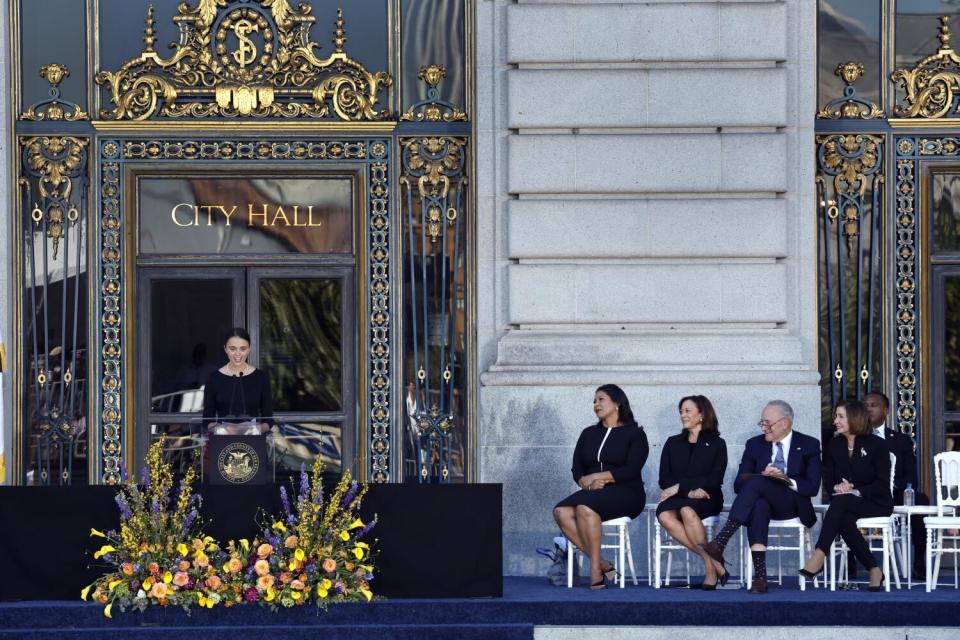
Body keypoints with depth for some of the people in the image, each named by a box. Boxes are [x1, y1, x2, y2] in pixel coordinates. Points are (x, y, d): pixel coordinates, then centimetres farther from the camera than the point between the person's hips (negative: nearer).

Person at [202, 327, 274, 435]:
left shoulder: (261, 377, 5)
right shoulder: (214, 378, 5)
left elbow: (268, 418, 6)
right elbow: (207, 419, 6)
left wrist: (259, 429, -14)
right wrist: (221, 429, -14)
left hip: (253, 435, 0)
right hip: (224, 436, 0)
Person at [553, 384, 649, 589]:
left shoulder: (634, 434, 4)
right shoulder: (588, 434, 21)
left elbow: (631, 471, -9)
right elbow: (577, 468, 12)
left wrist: (598, 476, -16)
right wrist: (585, 481, -11)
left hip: (625, 493, -5)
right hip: (592, 493, 5)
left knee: (585, 508, -36)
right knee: (561, 512, -27)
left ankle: (595, 570, -29)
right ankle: (603, 565, -24)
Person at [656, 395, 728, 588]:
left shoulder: (716, 444, 10)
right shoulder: (673, 443, 19)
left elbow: (715, 479, -3)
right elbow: (664, 479, 9)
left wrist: (680, 486, -11)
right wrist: (689, 491, -10)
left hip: (706, 500, -3)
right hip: (677, 499, 3)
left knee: (687, 511, -38)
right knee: (664, 516, -33)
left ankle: (710, 568, -31)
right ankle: (713, 563, -31)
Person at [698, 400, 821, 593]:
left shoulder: (809, 445, 8)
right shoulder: (754, 445, 15)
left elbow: (812, 487, -2)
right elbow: (739, 485, 7)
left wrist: (788, 482, -19)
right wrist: (763, 475, -12)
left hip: (793, 505, -2)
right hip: (763, 501, 2)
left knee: (756, 482, -33)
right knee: (758, 506, -39)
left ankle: (720, 542, -44)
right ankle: (760, 576, -50)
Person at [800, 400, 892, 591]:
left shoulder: (877, 444, -2)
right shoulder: (834, 445, 13)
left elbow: (882, 484, -7)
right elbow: (828, 480, 11)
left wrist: (857, 491, -21)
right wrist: (837, 487, -13)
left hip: (875, 502, -4)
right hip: (846, 504, 4)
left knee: (841, 502, -35)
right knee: (845, 519, -35)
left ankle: (819, 556, -43)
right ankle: (874, 571, -31)